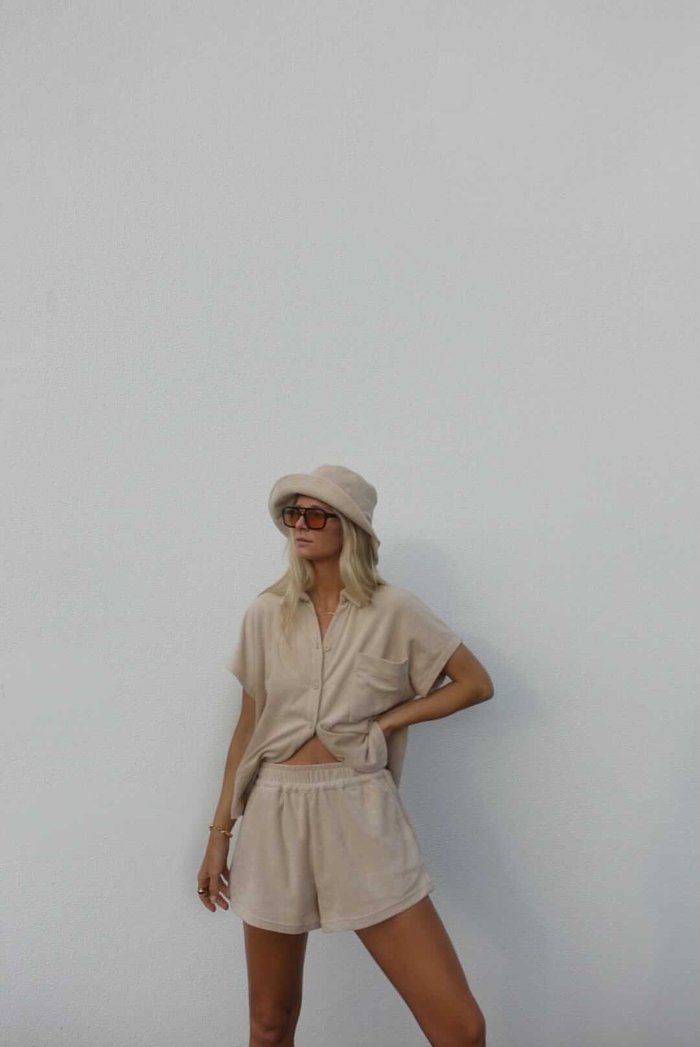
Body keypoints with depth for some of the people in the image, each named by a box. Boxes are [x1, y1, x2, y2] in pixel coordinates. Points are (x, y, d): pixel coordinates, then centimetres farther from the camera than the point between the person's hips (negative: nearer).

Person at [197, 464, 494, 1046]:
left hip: (361, 818, -2)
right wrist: (220, 833, 11)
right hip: (276, 817, 3)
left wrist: (382, 724, -5)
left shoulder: (394, 611, -3)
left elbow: (476, 684, 3)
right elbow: (249, 727, 10)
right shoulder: (267, 613, 4)